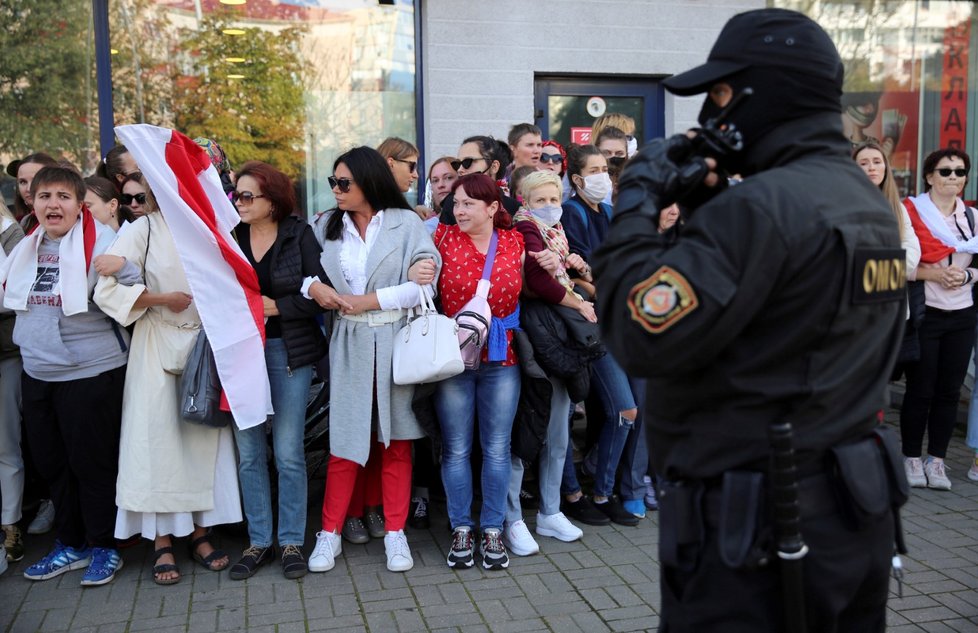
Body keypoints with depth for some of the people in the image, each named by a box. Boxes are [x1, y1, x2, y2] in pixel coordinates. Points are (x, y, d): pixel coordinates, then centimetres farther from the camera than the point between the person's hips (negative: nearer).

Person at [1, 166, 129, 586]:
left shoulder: (100, 242, -11)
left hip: (90, 372, -7)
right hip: (36, 373, 7)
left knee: (91, 463, 3)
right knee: (51, 462, 16)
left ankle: (104, 548, 20)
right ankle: (70, 545, 33)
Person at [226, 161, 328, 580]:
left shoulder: (299, 235, -2)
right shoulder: (229, 236, 5)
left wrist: (275, 306, -13)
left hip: (289, 350, -3)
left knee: (288, 452, 2)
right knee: (248, 452, 7)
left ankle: (291, 541, 16)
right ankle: (258, 542, 21)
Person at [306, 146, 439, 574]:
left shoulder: (406, 223, 0)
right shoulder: (326, 226, 10)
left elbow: (423, 284, -9)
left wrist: (364, 302, -10)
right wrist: (313, 286, -13)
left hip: (395, 342, -1)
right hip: (349, 345, 2)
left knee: (395, 439, 4)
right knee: (345, 438, 2)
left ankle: (395, 532, 15)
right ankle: (330, 532, 14)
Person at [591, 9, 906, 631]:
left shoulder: (763, 204, -22)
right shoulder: (868, 202, 9)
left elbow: (643, 338, -23)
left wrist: (637, 204, -12)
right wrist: (705, 210, 5)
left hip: (757, 528, -9)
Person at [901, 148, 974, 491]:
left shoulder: (971, 216, 11)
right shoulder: (912, 211, -4)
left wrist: (967, 275, -7)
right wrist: (936, 274, -21)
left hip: (962, 315, 4)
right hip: (924, 313, -4)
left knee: (949, 391, 6)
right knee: (920, 391, 1)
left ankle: (937, 459, 16)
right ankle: (912, 458, 15)